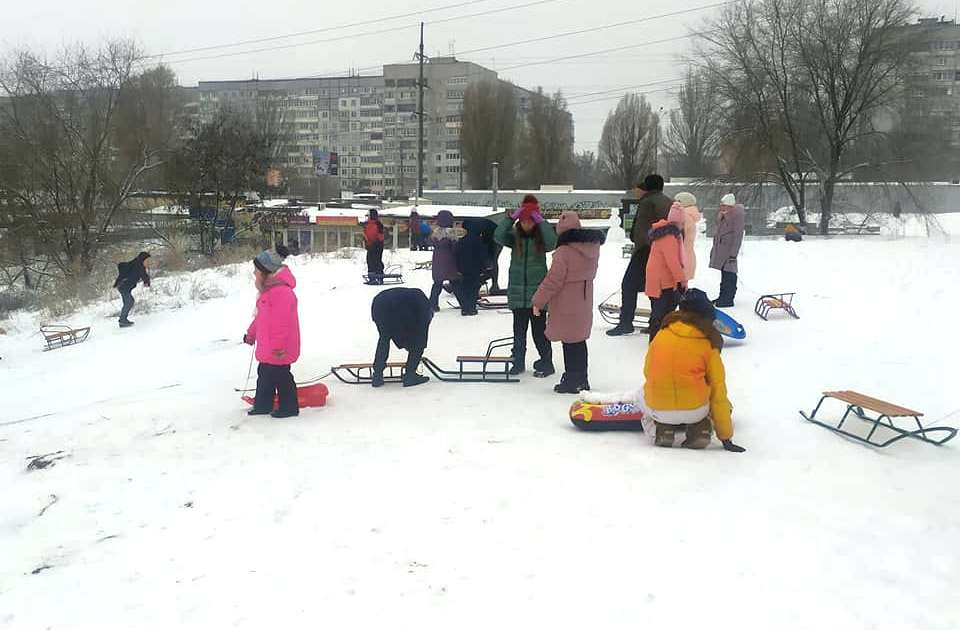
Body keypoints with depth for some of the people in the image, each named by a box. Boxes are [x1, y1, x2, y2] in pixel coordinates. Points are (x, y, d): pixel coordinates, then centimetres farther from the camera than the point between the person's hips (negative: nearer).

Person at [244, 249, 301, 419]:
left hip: (278, 349, -10)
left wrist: (278, 346, -26)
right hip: (267, 347, 10)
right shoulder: (268, 289, 11)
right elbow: (261, 317, 22)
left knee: (281, 376, 1)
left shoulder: (281, 292, -25)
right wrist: (251, 334, 29)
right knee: (264, 374, 18)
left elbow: (281, 322, -27)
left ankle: (289, 407, 14)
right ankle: (262, 404, 31)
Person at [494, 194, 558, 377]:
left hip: (537, 293, -2)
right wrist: (511, 217, -20)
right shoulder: (514, 237, 3)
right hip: (517, 293, 2)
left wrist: (541, 222, -22)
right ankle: (518, 362, 21)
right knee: (519, 330, 11)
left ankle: (546, 363, 13)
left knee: (539, 330, 3)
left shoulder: (541, 237, -1)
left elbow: (552, 243, -21)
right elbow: (498, 236, -14)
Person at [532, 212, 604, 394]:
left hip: (566, 306, -7)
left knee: (570, 343, 3)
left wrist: (538, 301, -10)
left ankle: (572, 381, 10)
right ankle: (581, 380, 27)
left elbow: (552, 281, -19)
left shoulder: (564, 252, -22)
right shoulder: (592, 248, 1)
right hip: (584, 305, 7)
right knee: (579, 341, 17)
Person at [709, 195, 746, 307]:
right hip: (720, 249, 9)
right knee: (723, 272, 16)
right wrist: (714, 249, 23)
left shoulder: (738, 215, -14)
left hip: (729, 249, -9)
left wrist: (733, 254, -19)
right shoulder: (722, 215, 12)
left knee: (729, 274, -6)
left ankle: (728, 299, -1)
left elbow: (737, 236, -16)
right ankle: (723, 296, 26)